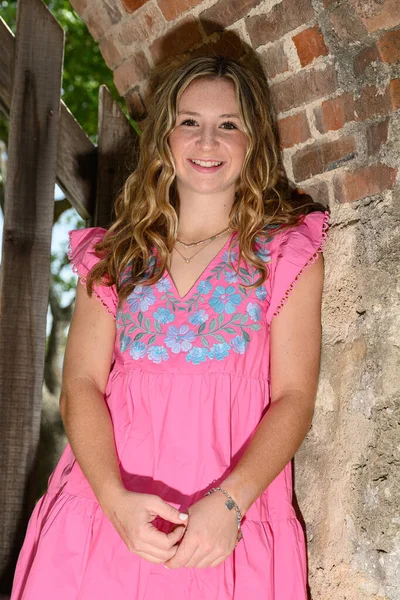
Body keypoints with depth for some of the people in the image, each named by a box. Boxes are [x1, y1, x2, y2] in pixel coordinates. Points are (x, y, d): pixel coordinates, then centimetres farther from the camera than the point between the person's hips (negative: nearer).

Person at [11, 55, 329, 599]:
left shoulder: (286, 252, 6)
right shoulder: (115, 253, 12)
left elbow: (294, 397, -2)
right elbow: (81, 384, 2)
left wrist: (228, 502, -18)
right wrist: (115, 497, -14)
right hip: (108, 509, 2)